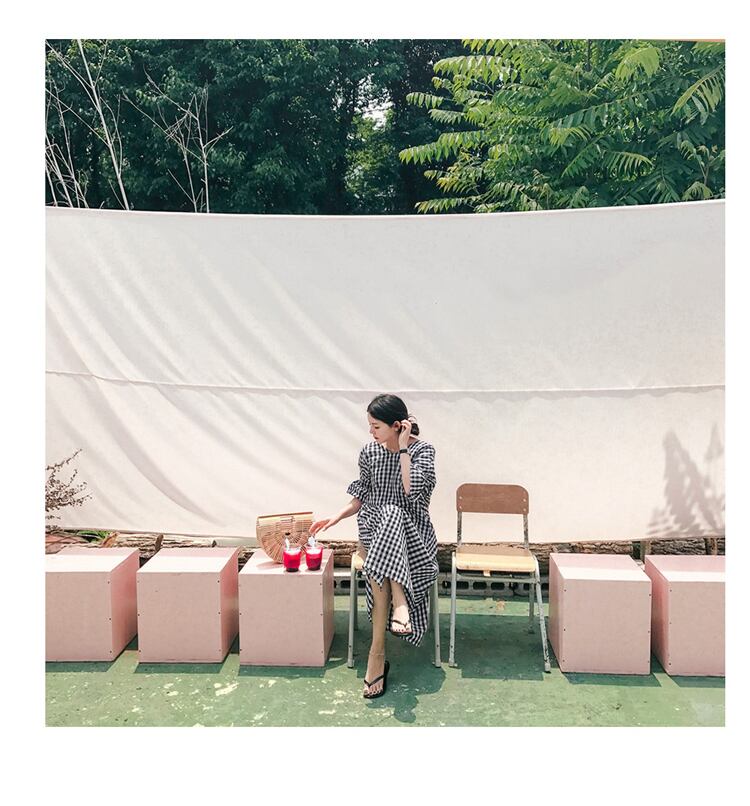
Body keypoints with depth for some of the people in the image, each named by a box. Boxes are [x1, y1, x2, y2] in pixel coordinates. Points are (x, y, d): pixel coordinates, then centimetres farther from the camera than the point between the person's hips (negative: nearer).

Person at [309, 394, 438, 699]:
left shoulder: (422, 450, -4)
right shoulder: (369, 452, 6)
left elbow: (412, 491, -20)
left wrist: (403, 448, -17)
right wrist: (335, 518, 1)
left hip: (412, 531, -2)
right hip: (375, 526, 2)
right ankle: (399, 603, -37)